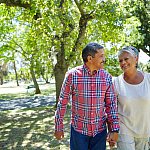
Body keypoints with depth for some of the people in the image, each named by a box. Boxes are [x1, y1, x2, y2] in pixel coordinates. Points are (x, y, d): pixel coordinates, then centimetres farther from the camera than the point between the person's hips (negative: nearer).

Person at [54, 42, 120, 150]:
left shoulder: (107, 77, -5)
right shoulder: (72, 75, -12)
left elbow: (111, 104, 1)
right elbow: (62, 103, -4)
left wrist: (115, 129, -4)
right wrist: (59, 127, 0)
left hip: (100, 131, 2)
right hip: (78, 130, -2)